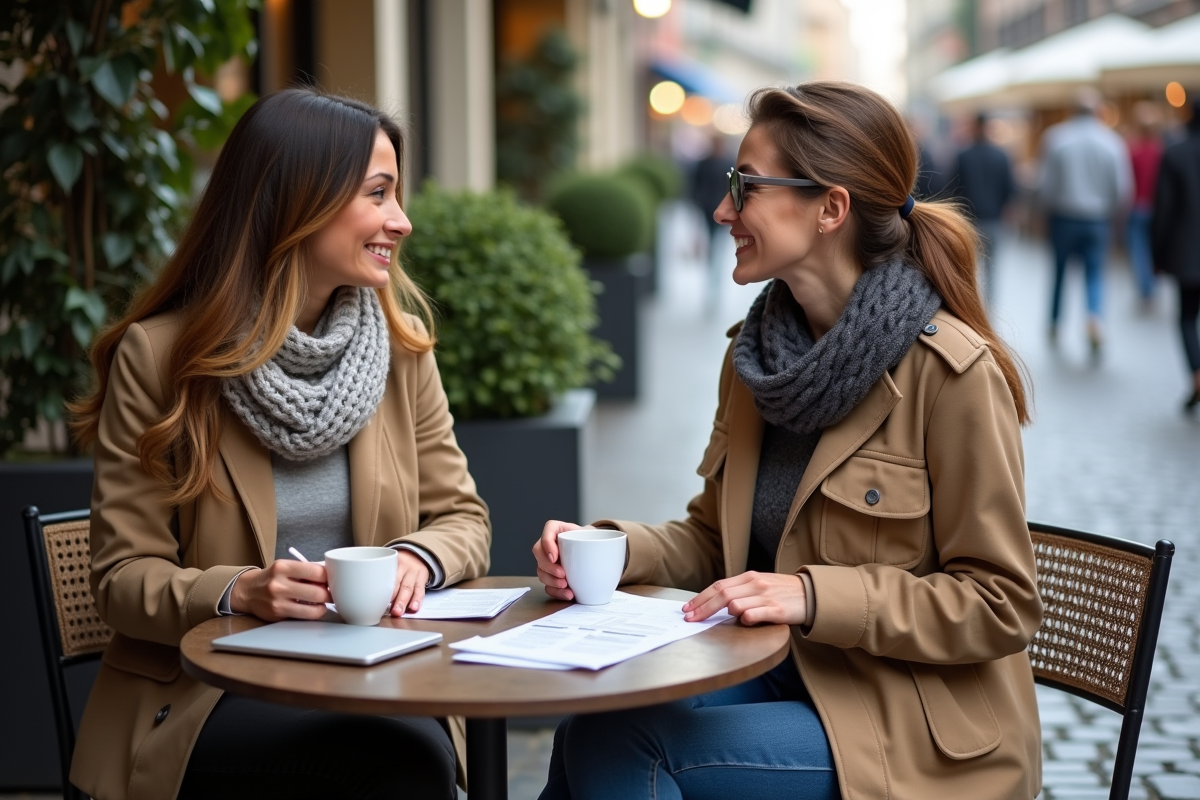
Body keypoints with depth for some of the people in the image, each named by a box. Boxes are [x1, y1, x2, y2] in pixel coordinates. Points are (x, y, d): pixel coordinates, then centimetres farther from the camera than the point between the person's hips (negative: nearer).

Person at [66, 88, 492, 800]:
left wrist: (418, 558, -12)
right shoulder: (157, 355, -4)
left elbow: (462, 518, 12)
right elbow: (124, 575, -3)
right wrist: (237, 593, -23)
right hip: (208, 694, -4)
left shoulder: (402, 345, 8)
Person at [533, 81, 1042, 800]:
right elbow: (714, 537, 15)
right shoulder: (757, 348, 7)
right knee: (590, 731, -22)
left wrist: (815, 595, -24)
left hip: (914, 731, -6)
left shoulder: (952, 371, -16)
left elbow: (1000, 606, -14)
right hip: (781, 675, 6)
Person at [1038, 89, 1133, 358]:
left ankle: (1054, 327, 24)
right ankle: (1094, 318, -22)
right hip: (1097, 220, 0)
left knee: (1060, 272, 15)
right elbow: (1123, 187, -3)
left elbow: (1046, 184, -6)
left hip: (1064, 217, 0)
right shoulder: (1112, 142, -4)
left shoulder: (1055, 137, -6)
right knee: (1095, 273, 4)